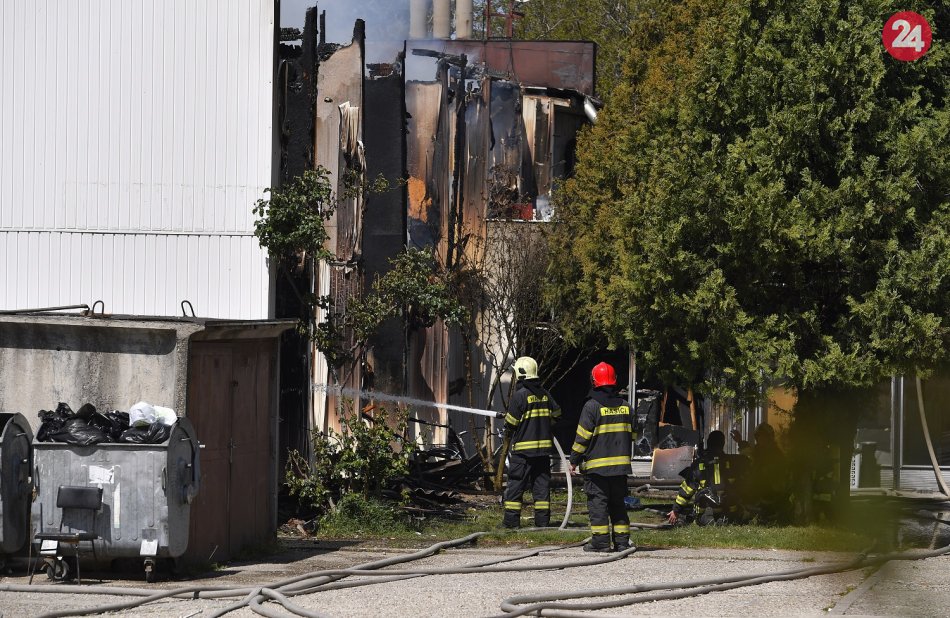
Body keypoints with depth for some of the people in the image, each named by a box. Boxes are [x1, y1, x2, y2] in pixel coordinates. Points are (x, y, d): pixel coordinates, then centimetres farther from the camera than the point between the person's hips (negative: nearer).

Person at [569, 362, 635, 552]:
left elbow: (583, 436, -10)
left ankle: (601, 541, -6)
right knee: (618, 503, 11)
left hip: (597, 465, -6)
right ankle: (622, 540, 10)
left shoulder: (592, 406, -10)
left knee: (598, 502, -2)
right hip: (620, 465, 6)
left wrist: (574, 460, -2)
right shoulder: (624, 406, 9)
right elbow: (631, 435, 18)